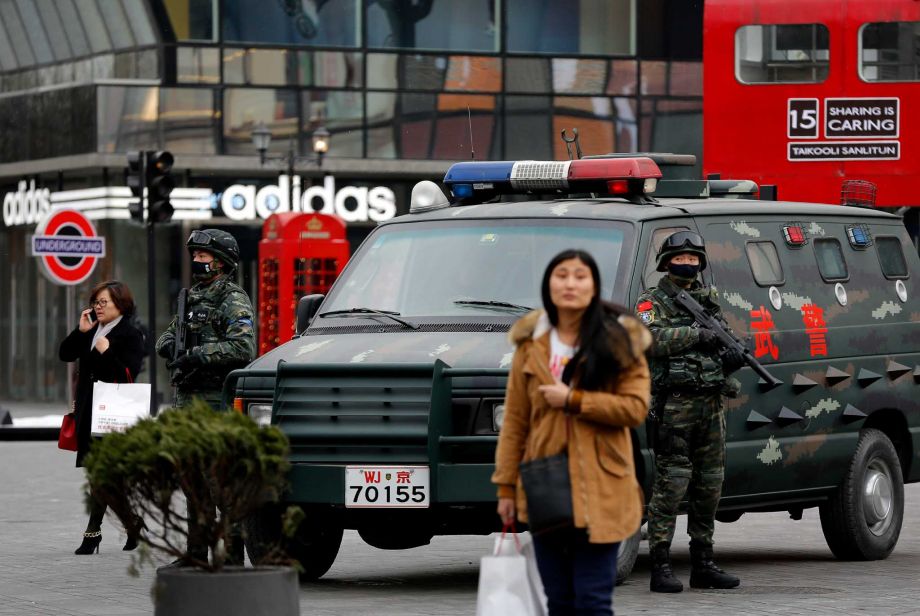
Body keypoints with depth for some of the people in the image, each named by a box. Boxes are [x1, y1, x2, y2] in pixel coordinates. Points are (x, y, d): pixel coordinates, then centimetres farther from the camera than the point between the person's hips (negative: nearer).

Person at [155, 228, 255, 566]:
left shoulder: (234, 301, -9)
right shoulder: (194, 297, 18)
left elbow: (243, 348, -22)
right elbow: (168, 334, 25)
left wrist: (198, 355, -21)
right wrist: (170, 345, 1)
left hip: (219, 400, -9)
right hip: (189, 398, 9)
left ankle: (233, 553, -7)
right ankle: (196, 552, 18)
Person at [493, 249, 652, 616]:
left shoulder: (619, 341, -2)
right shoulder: (531, 343, 6)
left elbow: (635, 408, -9)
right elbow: (515, 420, 7)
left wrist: (573, 400, -15)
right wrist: (506, 485, 4)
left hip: (598, 488, -3)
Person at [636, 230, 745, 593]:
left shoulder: (709, 301, 19)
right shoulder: (653, 303, 0)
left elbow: (724, 341, 22)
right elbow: (651, 338, -17)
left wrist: (733, 356, 0)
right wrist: (696, 335, -22)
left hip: (710, 406, 7)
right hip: (674, 406, -7)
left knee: (709, 487, 10)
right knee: (670, 485, -11)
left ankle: (703, 565, 18)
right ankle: (660, 568, -11)